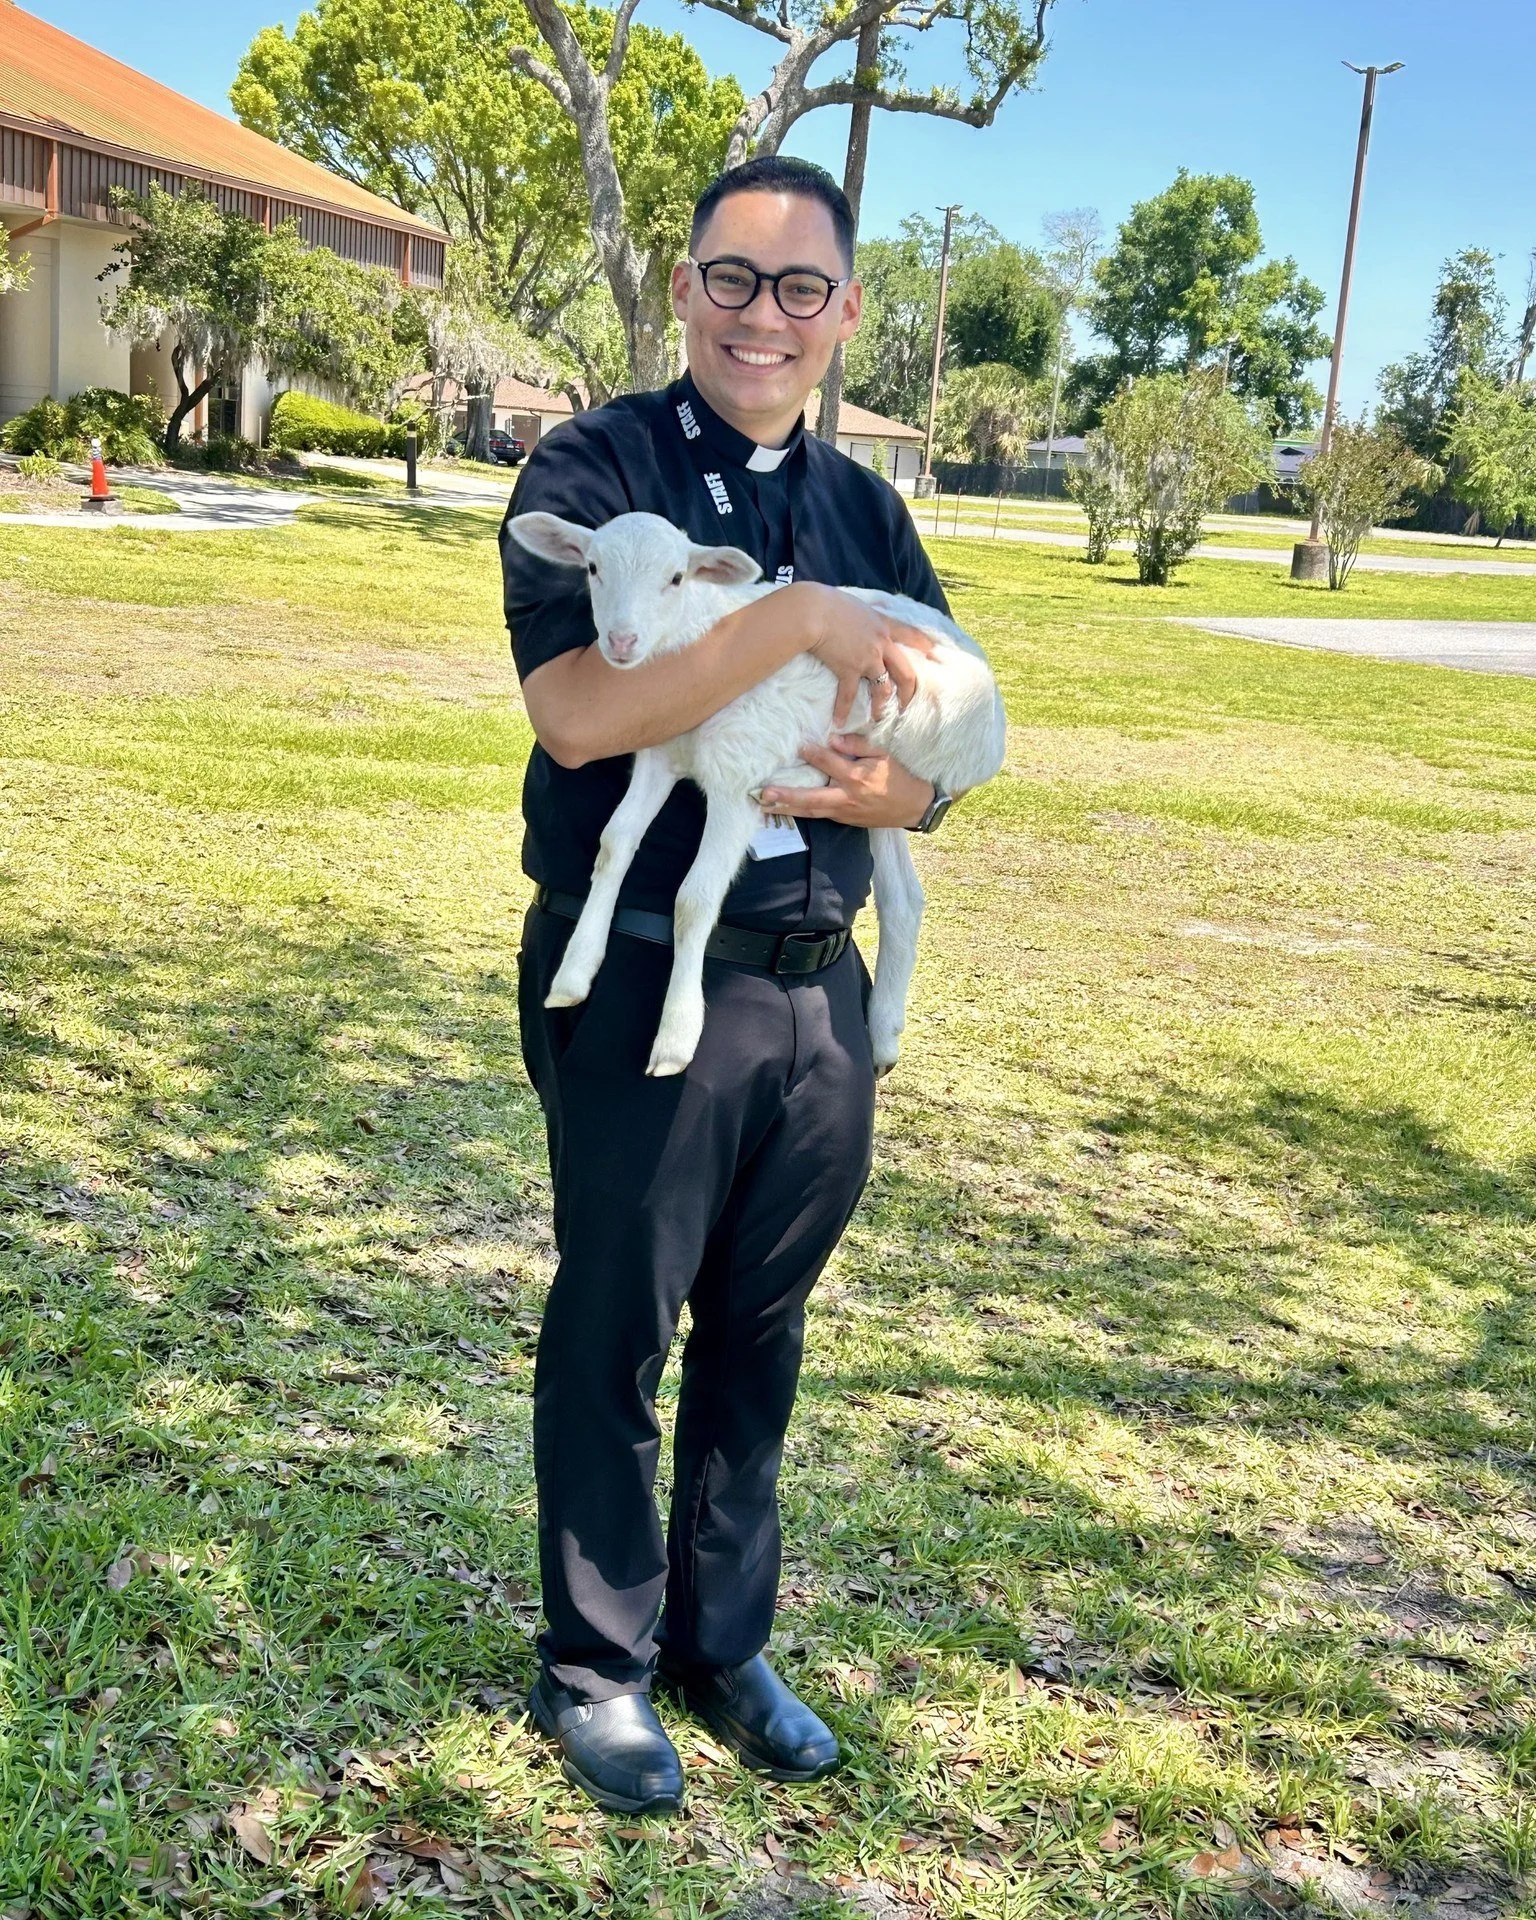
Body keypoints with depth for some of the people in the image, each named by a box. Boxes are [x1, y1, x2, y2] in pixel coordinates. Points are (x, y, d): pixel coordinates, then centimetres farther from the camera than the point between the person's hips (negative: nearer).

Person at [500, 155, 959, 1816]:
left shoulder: (867, 511, 10)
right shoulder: (594, 467, -7)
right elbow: (578, 715, -21)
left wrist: (901, 793, -12)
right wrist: (797, 618, -25)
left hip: (820, 989, 5)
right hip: (641, 983, -5)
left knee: (757, 1338, 17)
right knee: (614, 1336, 9)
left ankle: (722, 1643, 36)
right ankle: (595, 1665, 29)